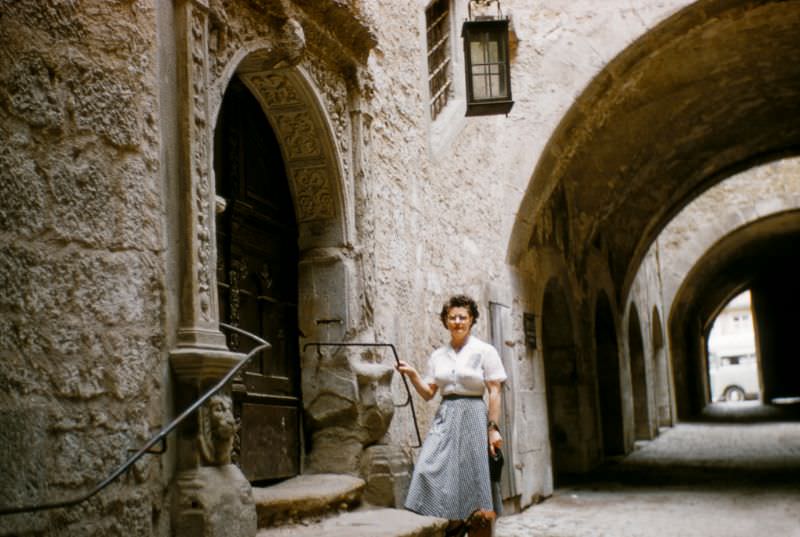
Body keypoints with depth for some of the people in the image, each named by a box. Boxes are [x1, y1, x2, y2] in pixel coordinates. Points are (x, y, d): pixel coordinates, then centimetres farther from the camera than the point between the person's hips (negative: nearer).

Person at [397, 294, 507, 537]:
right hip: (444, 417, 4)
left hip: (472, 416, -4)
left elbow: (494, 392, -3)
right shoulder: (438, 355, 11)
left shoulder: (484, 351, -1)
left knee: (470, 476, -1)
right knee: (430, 471, -9)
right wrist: (412, 375, -5)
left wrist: (493, 428, -9)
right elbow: (428, 393, 12)